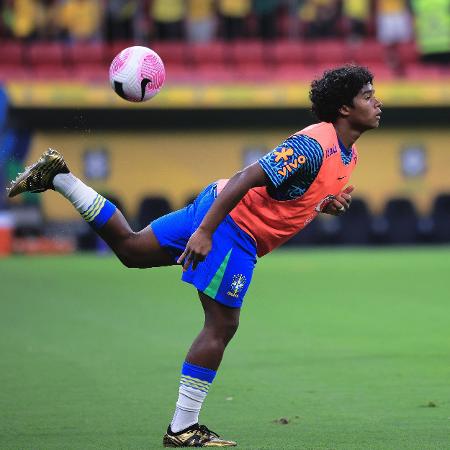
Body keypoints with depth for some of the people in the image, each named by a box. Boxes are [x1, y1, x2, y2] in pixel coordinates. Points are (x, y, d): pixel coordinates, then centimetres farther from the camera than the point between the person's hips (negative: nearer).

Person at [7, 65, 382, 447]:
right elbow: (246, 179, -28)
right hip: (232, 221, -10)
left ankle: (58, 176, 20)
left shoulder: (348, 155, 9)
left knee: (131, 248, 19)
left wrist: (325, 205, 1)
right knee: (222, 326, -7)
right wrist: (204, 232, -31)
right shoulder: (314, 145, -23)